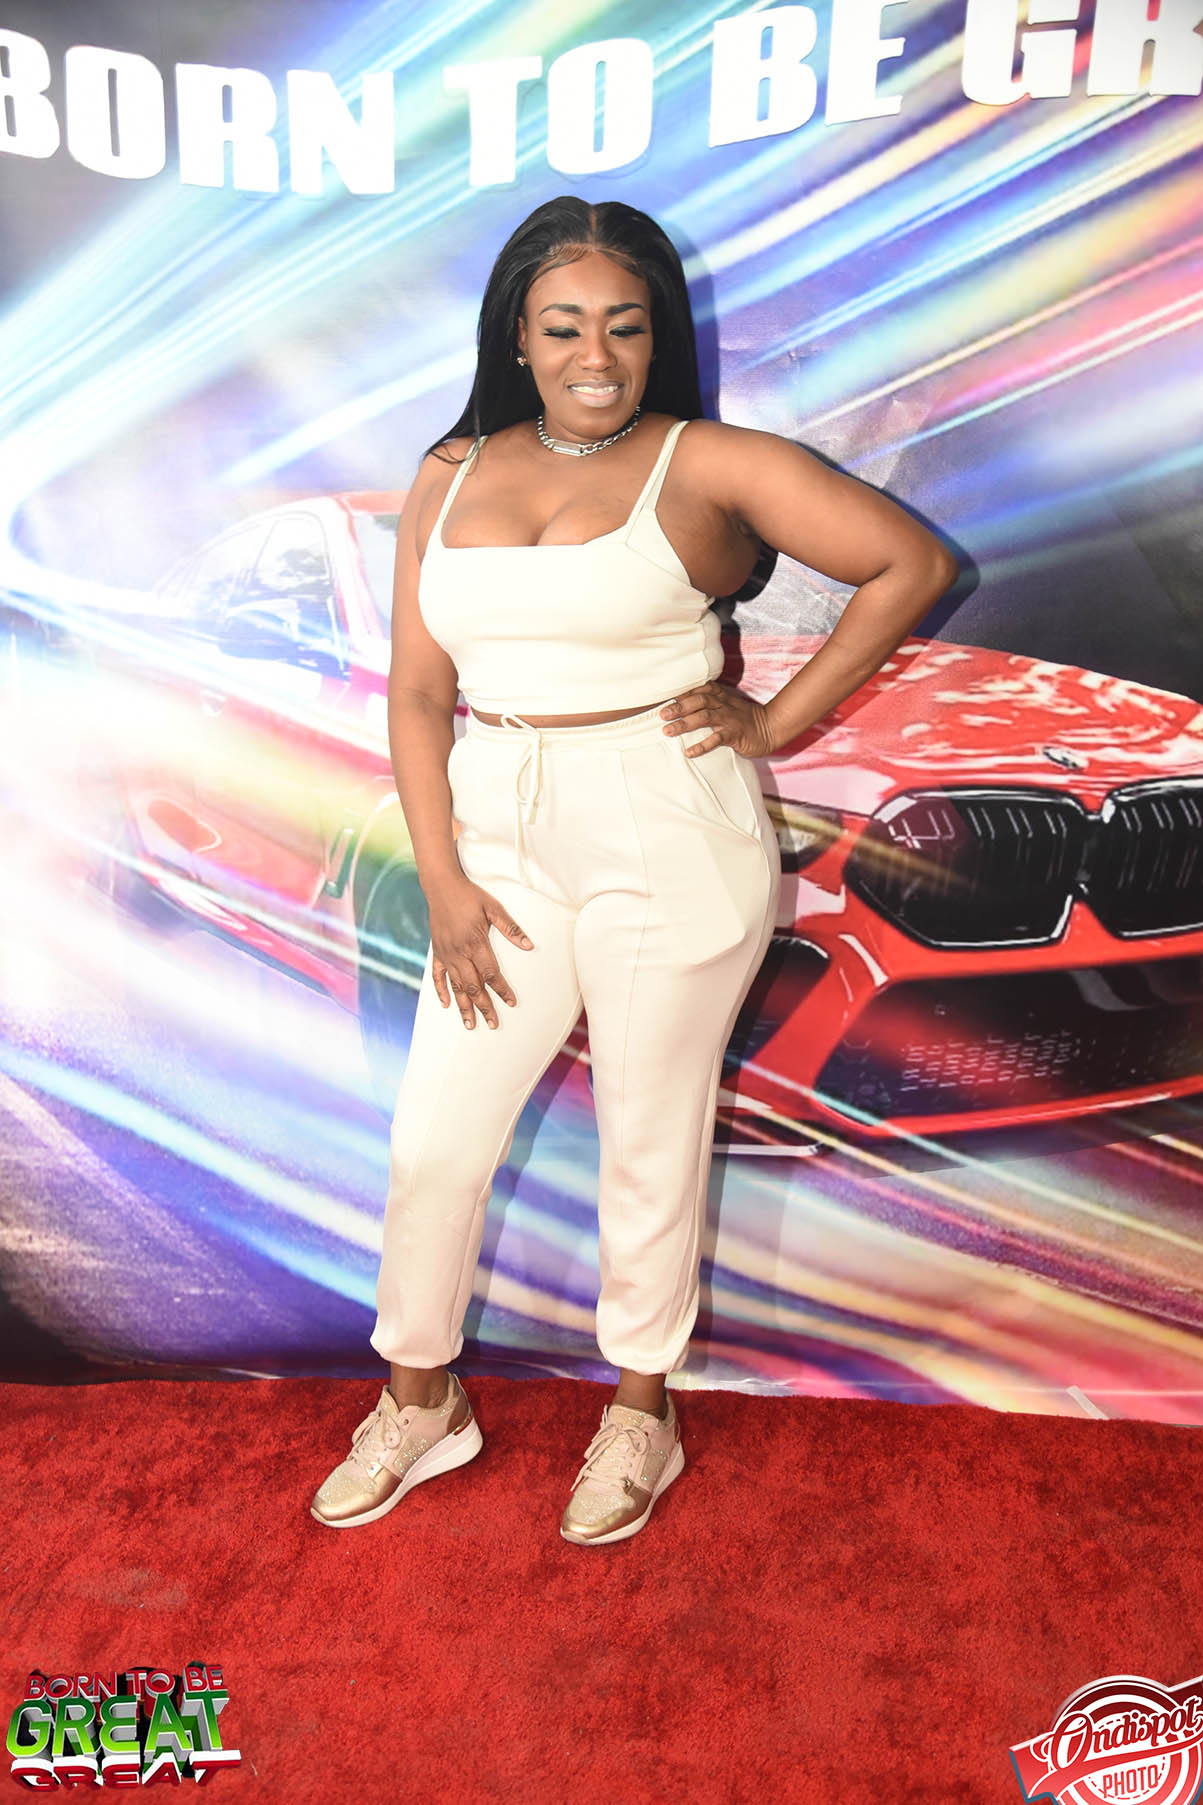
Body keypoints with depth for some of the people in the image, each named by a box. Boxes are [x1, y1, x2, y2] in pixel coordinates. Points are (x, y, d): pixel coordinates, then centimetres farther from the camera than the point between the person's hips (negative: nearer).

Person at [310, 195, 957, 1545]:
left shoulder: (707, 465, -3)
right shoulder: (451, 479, 9)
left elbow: (911, 562, -4)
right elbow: (418, 691, 6)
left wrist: (780, 722, -6)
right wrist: (442, 882, -1)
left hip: (668, 841, -4)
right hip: (503, 839, 4)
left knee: (651, 1141, 10)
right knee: (433, 1141, 9)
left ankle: (641, 1415, 35)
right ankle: (420, 1402, 36)